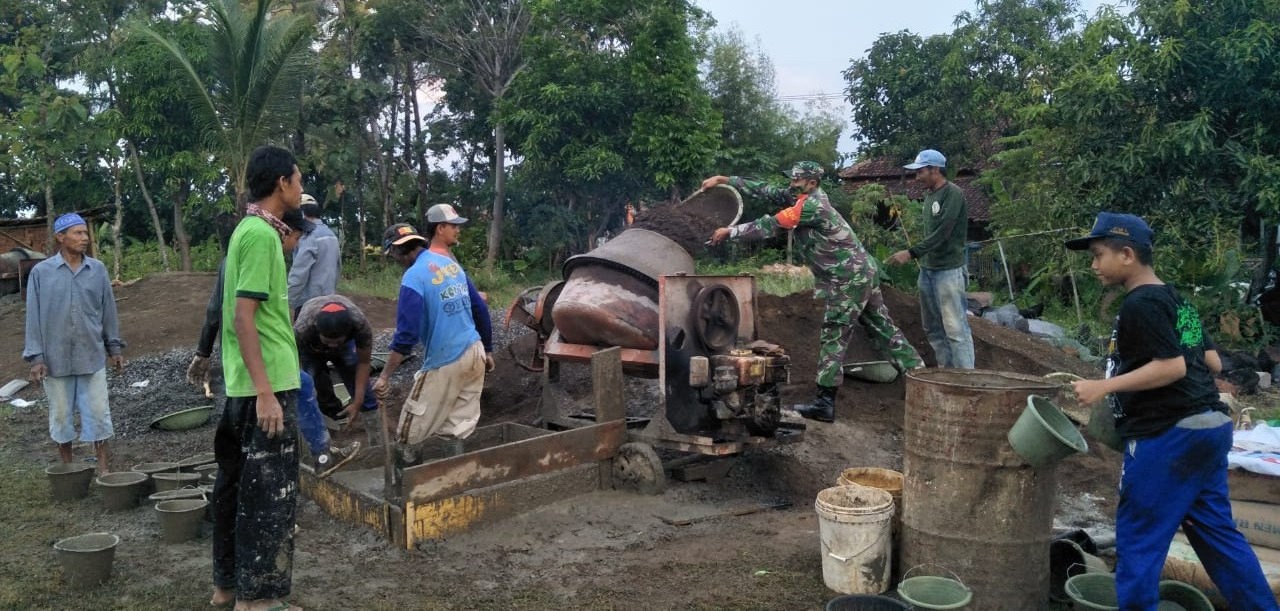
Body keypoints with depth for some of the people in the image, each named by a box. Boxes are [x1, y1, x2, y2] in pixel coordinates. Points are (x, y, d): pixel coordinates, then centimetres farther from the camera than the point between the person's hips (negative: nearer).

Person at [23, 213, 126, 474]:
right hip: (56, 358, -1)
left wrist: (114, 347, 10)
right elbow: (34, 316, -3)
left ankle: (104, 468, 12)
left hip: (92, 356, 1)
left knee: (98, 413, 4)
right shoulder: (41, 272, -5)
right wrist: (35, 356, -6)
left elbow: (108, 311, 7)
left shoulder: (98, 269, 0)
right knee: (61, 414, 11)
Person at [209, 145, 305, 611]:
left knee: (238, 485, 16)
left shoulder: (251, 230, 13)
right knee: (269, 493, -1)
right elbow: (243, 318, -21)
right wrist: (265, 392, -23)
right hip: (267, 385, -10)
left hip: (246, 386, 10)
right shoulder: (261, 234, -16)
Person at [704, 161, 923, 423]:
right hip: (862, 272, 10)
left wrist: (730, 232, -13)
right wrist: (726, 180, 6)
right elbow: (765, 191, 9)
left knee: (833, 337, -6)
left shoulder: (812, 205, -17)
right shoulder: (804, 198, 10)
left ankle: (825, 403, -4)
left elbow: (771, 225, -18)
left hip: (848, 279, -10)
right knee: (883, 329, 14)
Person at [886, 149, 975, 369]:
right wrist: (921, 259, 12)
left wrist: (911, 253, -22)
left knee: (955, 328, -9)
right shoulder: (929, 195, 14)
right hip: (927, 269, 9)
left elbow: (942, 234, -19)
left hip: (948, 270, -9)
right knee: (933, 328, 11)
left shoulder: (953, 194, -12)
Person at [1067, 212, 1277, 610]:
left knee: (1137, 536, -1)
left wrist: (1105, 386, -20)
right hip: (1210, 425, 10)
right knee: (1215, 531, 17)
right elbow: (1208, 361, 20)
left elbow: (1172, 367, -22)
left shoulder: (1140, 305, -14)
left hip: (1169, 435, -10)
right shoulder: (1174, 298, 15)